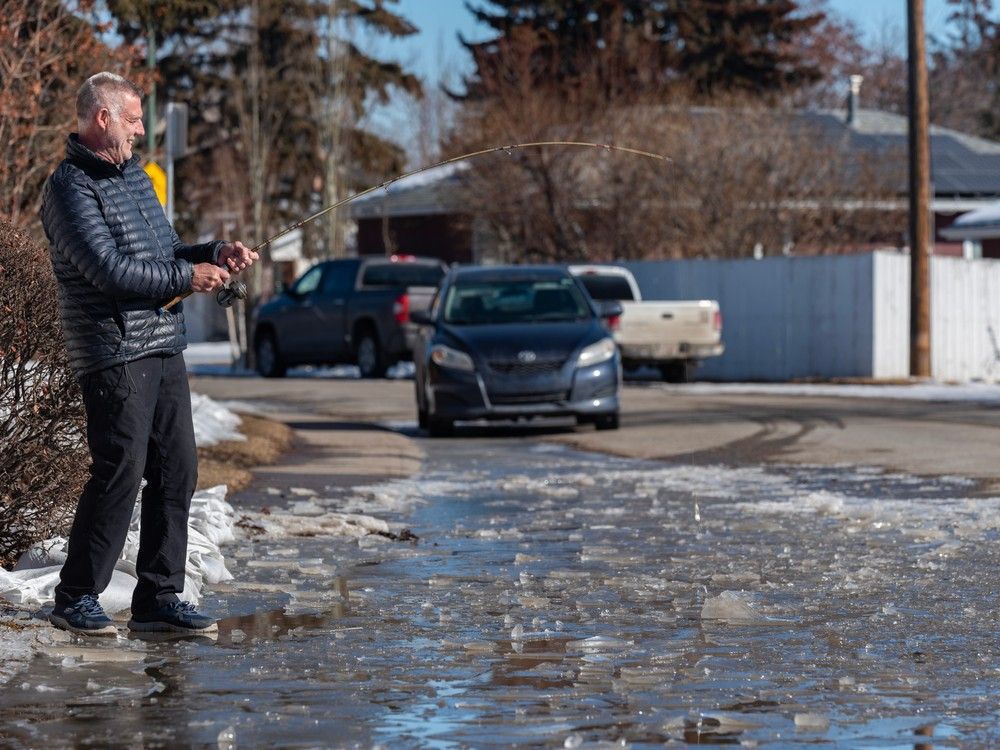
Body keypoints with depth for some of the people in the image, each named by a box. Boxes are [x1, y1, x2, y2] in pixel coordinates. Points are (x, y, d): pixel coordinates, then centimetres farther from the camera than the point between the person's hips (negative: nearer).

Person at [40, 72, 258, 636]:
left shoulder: (135, 174, 18)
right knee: (120, 473, -9)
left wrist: (216, 253, 5)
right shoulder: (71, 188, -11)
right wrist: (188, 277, -13)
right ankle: (77, 599, 2)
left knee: (177, 471, 8)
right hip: (114, 352, -9)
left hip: (165, 347, 9)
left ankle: (160, 597, 15)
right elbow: (108, 270, -20)